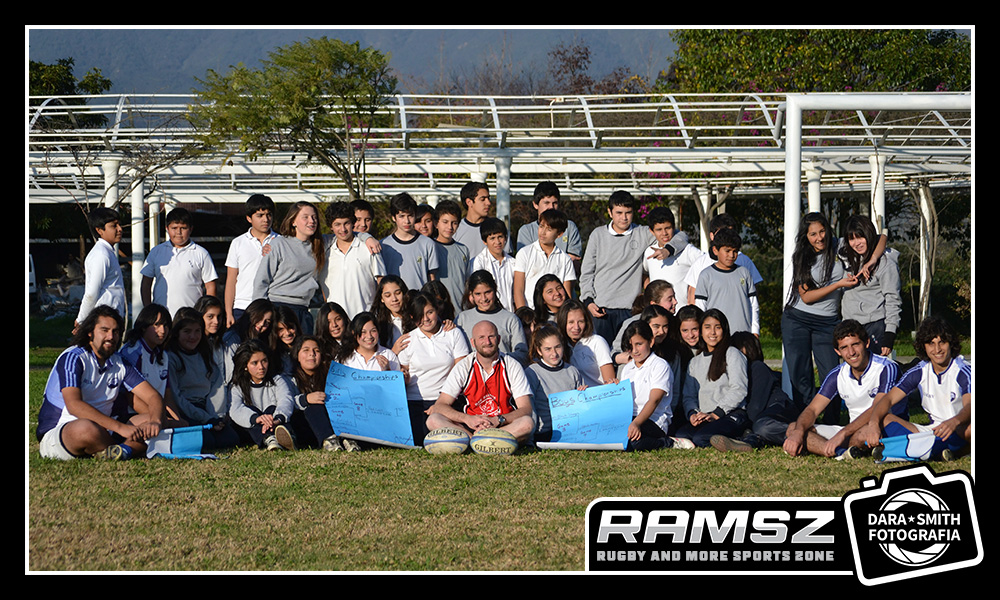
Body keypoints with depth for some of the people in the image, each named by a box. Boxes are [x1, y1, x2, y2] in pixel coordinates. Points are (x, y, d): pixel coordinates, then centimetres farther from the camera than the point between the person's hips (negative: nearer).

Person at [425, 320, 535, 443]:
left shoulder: (512, 366, 0)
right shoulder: (463, 367, 1)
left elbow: (526, 409, -7)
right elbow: (439, 406, -5)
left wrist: (498, 420, -26)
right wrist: (467, 419, -24)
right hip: (470, 426, 1)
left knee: (527, 423, -33)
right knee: (433, 420, -24)